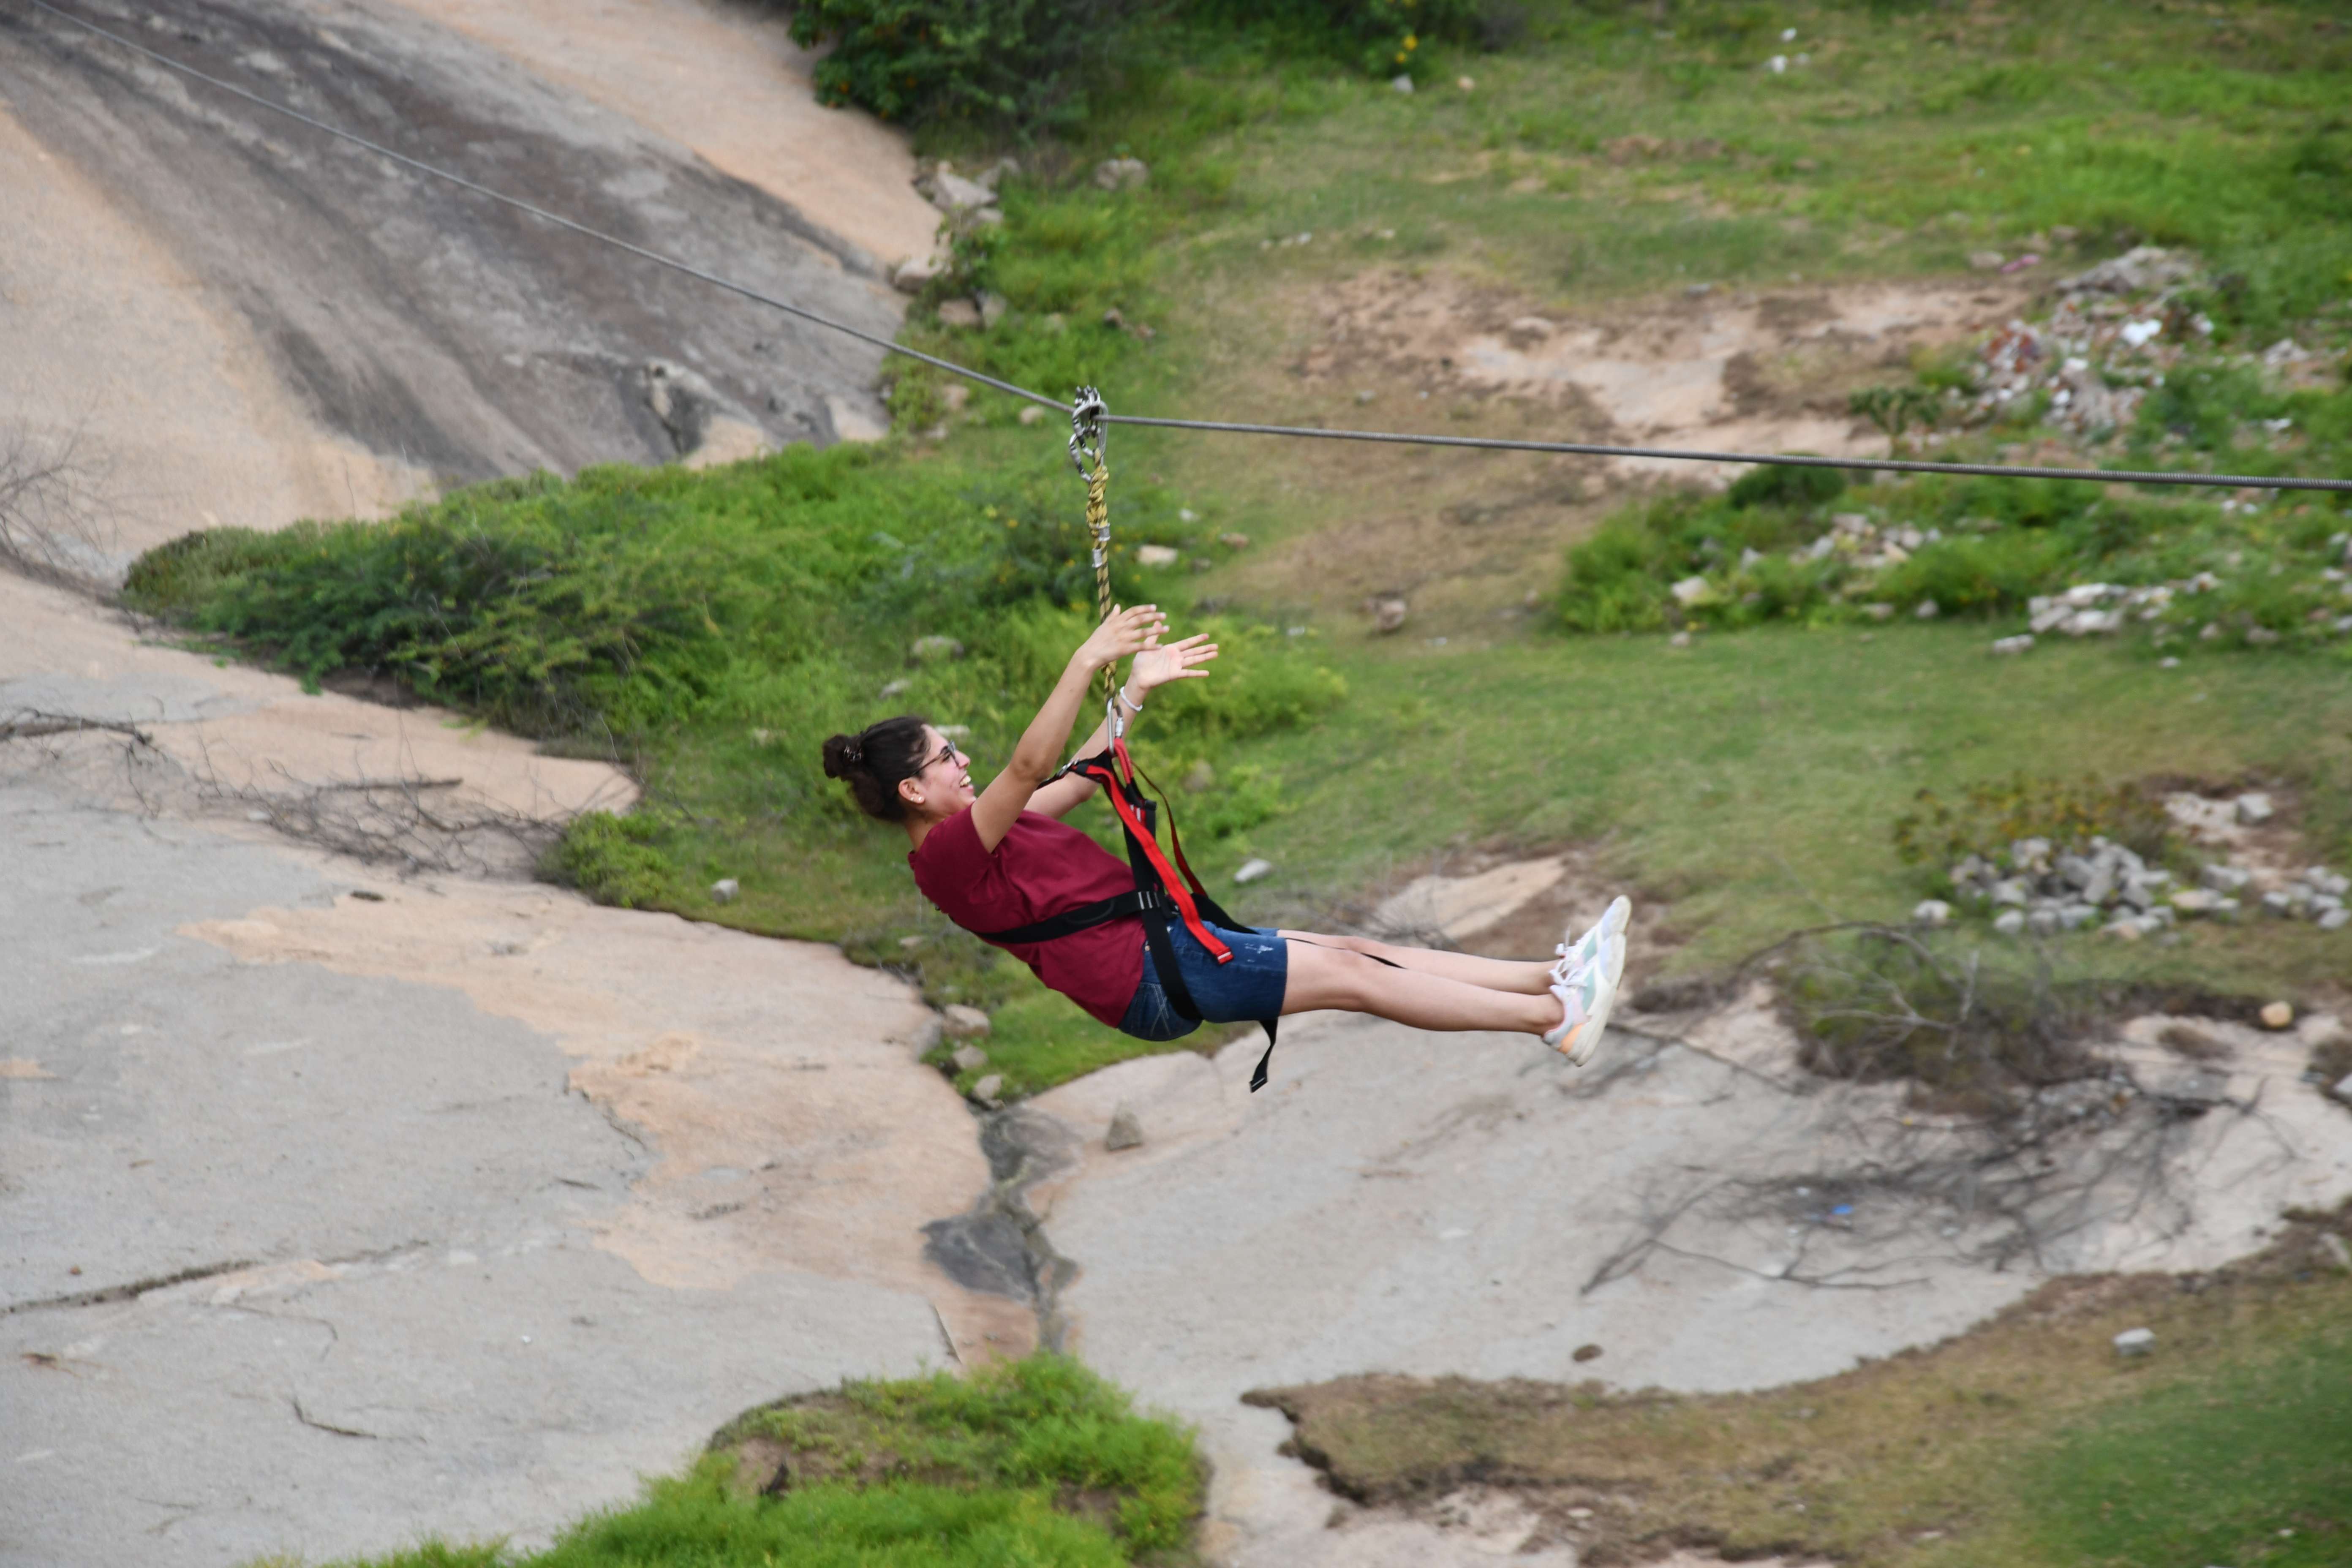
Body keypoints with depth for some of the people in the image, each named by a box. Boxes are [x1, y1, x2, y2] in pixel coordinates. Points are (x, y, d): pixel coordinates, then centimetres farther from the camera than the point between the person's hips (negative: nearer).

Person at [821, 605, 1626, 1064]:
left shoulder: (969, 832, 15)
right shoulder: (945, 854, -15)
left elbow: (1078, 781, 24)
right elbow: (1030, 770, -30)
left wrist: (1136, 691, 22)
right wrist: (1086, 665, -36)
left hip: (1160, 938, 10)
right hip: (1149, 975, -10)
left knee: (1362, 951, 4)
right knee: (1352, 976, -9)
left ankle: (1552, 976, 3)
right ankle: (1558, 1018, -7)